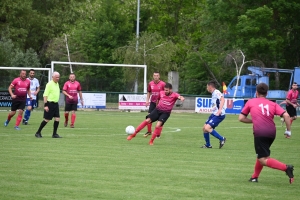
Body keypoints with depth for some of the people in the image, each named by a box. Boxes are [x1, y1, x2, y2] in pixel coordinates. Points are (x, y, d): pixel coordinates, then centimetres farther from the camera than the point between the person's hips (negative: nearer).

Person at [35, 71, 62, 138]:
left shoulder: (57, 84, 13)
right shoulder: (49, 84, -12)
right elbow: (45, 95, -15)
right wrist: (45, 105, -20)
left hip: (55, 104, 8)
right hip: (50, 103, -8)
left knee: (57, 119, 0)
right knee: (47, 119, -3)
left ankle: (54, 134, 7)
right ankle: (38, 132, 8)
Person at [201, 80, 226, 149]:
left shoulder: (216, 92, -13)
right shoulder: (213, 94, 17)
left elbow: (222, 99, -29)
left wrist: (220, 110, -38)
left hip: (219, 115, -10)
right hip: (214, 114, 10)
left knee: (207, 128, -20)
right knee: (204, 128, 10)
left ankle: (222, 139, -9)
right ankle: (208, 145, 22)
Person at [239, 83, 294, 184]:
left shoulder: (250, 102, 12)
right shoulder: (273, 104, 14)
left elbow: (241, 118, 14)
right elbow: (286, 115, 0)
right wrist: (288, 131, 7)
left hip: (260, 133, -5)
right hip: (272, 133, 5)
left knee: (263, 160, -6)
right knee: (262, 154, 26)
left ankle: (286, 168, -25)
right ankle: (255, 176, 28)